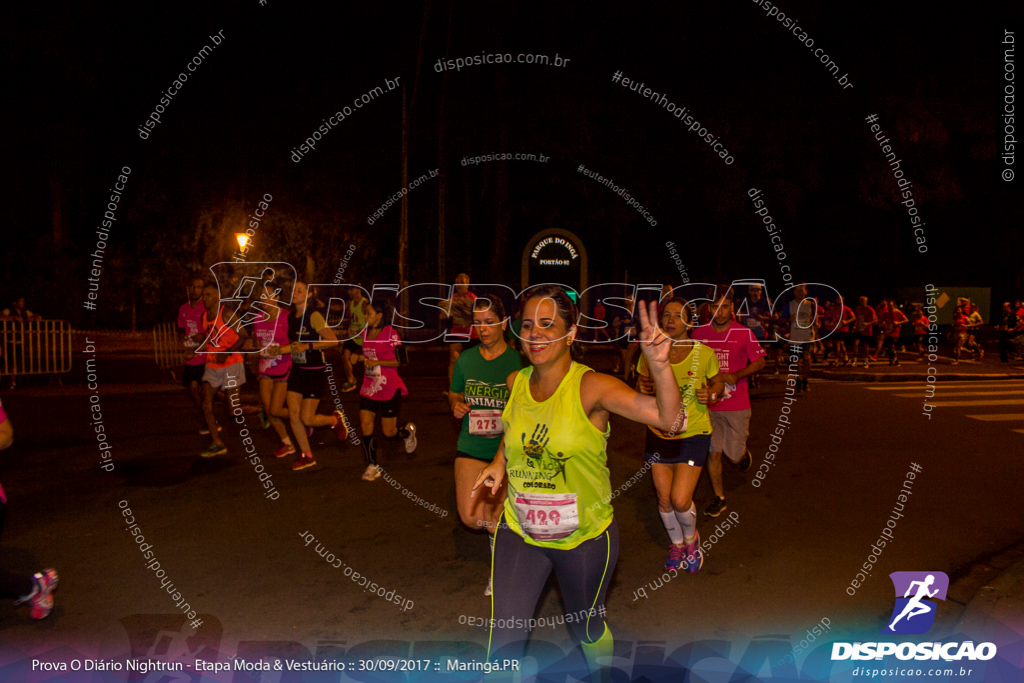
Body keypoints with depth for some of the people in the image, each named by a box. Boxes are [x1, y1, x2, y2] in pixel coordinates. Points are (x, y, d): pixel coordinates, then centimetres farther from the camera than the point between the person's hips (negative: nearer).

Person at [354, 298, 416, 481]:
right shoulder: (365, 333, 8)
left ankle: (408, 431, 35)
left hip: (390, 389, -5)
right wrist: (359, 358, 2)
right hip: (369, 388, 6)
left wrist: (377, 362, -20)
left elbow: (401, 361, -14)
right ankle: (372, 466, 7)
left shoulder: (390, 334, -11)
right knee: (365, 424, -7)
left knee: (388, 433, 0)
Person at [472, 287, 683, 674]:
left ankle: (602, 673, 56)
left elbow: (669, 418, -34)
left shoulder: (591, 387, -21)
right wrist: (499, 462, 4)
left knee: (587, 629, 23)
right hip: (518, 531, 3)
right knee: (503, 642, -2)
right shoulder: (515, 383, -6)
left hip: (586, 537, -2)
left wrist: (659, 365, -50)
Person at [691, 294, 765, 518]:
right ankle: (719, 499, 18)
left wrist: (736, 376, -13)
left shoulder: (744, 333, -6)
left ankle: (744, 454, 42)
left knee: (735, 455, 5)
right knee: (713, 453, 2)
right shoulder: (698, 334, 0)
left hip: (736, 406, -1)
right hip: (708, 404, 2)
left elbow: (760, 362, 2)